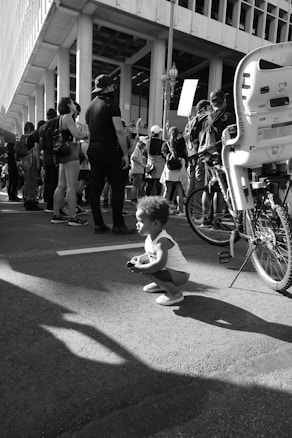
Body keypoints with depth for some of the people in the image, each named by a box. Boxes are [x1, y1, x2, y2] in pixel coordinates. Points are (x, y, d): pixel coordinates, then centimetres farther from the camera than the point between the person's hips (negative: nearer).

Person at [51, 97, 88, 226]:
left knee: (61, 186, 9)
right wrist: (87, 135, 2)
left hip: (63, 155, 10)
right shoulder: (67, 117, -6)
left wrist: (82, 134, 17)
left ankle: (56, 215, 13)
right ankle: (73, 217, -12)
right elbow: (77, 135, -16)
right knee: (72, 186, -12)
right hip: (71, 154, -10)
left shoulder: (61, 118, 23)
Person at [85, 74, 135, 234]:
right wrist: (125, 154, -13)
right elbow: (119, 131, -14)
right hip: (109, 150, -8)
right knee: (118, 187, -6)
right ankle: (118, 225, -8)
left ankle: (98, 224, 9)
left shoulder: (90, 107, 19)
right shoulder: (111, 105, -6)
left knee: (96, 188, 5)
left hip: (93, 150, 8)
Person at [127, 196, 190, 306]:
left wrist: (140, 268, -30)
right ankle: (160, 284, 24)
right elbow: (150, 255, 15)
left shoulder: (162, 241, -28)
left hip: (180, 275, -9)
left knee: (147, 272, -28)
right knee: (143, 263, 9)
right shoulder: (150, 237, 0)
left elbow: (160, 263, -39)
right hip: (169, 269, 9)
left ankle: (176, 293, -10)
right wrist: (140, 258, -4)